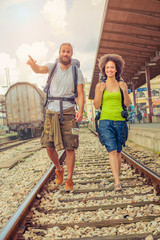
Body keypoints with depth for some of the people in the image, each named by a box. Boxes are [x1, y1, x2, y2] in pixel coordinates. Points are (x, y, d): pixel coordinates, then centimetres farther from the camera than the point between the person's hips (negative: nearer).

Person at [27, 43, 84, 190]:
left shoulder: (77, 72, 1)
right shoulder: (53, 67, 3)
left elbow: (80, 94, -3)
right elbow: (40, 70, -19)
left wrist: (81, 110, -20)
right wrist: (33, 65, -43)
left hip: (68, 112, -2)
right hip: (51, 112, 2)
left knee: (70, 147, -4)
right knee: (49, 146, 4)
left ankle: (69, 179, 10)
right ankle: (59, 169, 31)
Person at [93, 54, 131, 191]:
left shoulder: (122, 85, 8)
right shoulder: (100, 85, 5)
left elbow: (128, 105, 6)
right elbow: (96, 106, 3)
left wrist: (125, 91, -11)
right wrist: (100, 92, -13)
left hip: (120, 122, 2)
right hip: (105, 122, -2)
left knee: (118, 152, 8)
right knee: (112, 151, -14)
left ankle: (118, 177, 25)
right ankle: (117, 182, -14)